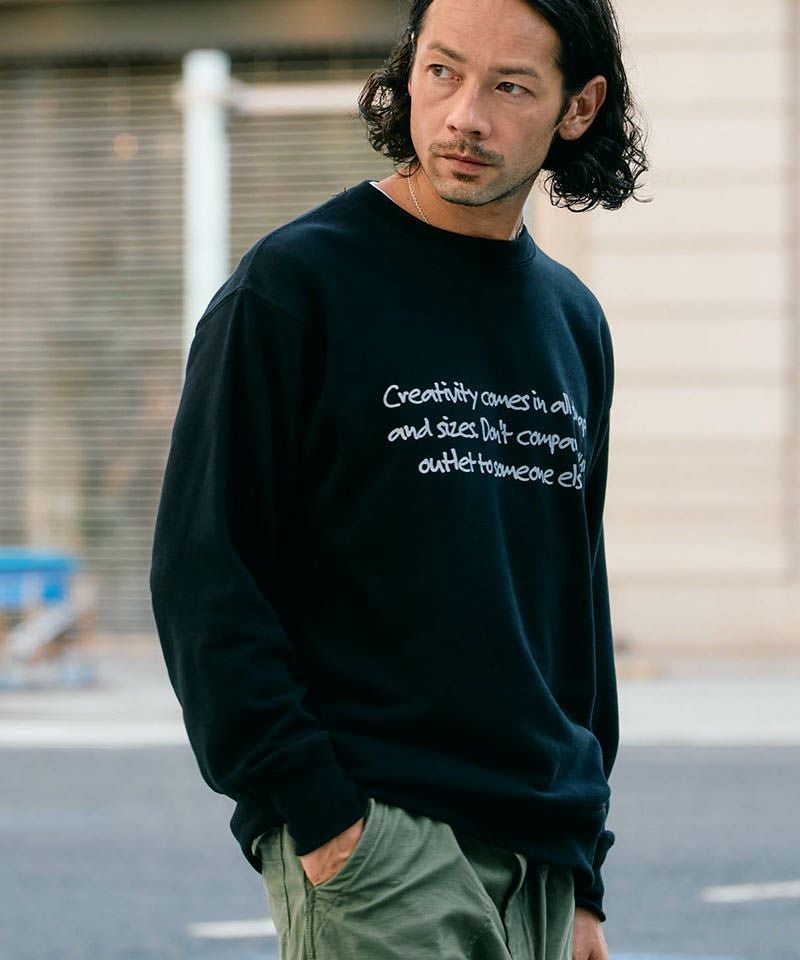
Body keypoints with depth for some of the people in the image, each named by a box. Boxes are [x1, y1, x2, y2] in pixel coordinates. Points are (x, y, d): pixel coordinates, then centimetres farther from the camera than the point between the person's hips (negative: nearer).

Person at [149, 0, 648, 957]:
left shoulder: (573, 321, 14)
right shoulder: (296, 280, -5)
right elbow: (201, 574, -9)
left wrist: (584, 873, 16)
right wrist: (309, 804, -16)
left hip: (539, 853, 6)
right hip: (368, 839, -6)